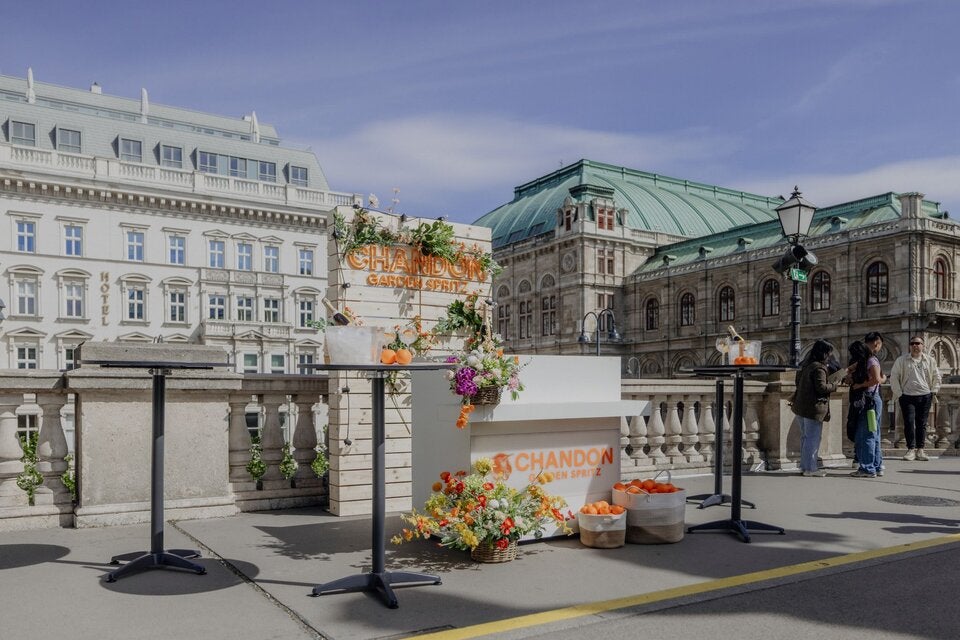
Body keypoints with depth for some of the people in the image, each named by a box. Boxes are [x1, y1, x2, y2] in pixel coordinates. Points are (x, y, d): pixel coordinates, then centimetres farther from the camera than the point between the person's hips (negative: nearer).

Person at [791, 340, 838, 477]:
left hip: (801, 406, 9)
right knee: (813, 438, -3)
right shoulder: (819, 368, -16)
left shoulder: (805, 366, 12)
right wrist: (834, 386, -5)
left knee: (805, 437, 16)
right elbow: (821, 387, -22)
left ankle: (804, 465, 22)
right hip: (814, 408, -9)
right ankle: (810, 468, 0)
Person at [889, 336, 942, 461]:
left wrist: (933, 391, 9)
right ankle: (911, 449, -4)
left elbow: (937, 377, 18)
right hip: (907, 397, -2)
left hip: (925, 397, 2)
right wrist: (898, 394, -2)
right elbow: (894, 378, 3)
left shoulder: (929, 360, 9)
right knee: (909, 423, -8)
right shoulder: (901, 360, 1)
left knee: (922, 423, 5)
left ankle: (920, 450, 10)